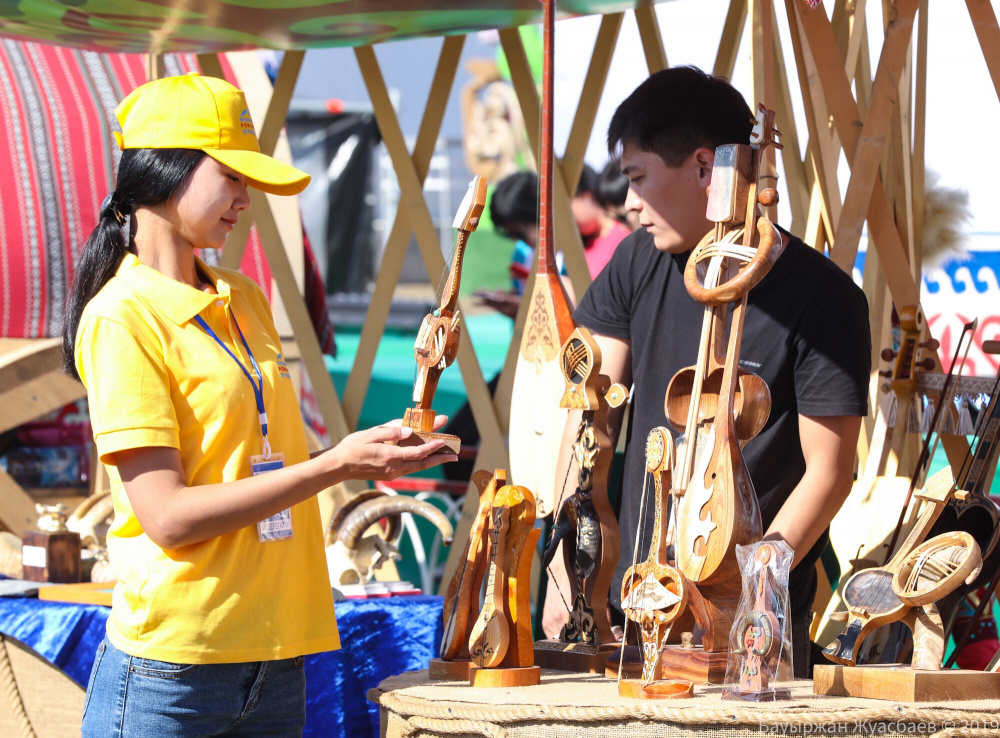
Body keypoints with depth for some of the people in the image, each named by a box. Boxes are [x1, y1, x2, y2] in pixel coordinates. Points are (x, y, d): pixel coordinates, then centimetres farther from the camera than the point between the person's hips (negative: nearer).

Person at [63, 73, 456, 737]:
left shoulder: (243, 300, 15)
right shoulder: (121, 317, -10)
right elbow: (168, 517, -16)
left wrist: (377, 453, 5)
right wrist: (334, 465, -16)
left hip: (277, 659, 7)